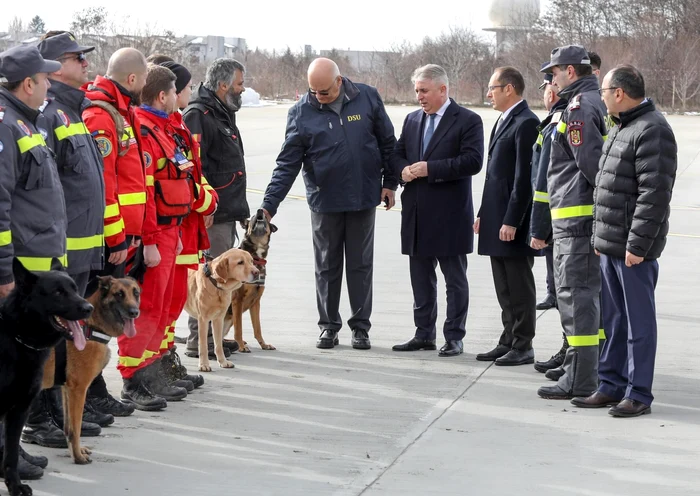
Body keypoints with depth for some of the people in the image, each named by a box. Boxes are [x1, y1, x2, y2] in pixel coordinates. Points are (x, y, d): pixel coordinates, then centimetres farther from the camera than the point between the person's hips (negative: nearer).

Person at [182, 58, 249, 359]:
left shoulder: (223, 114, 21)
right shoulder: (198, 116, -14)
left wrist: (240, 209, 28)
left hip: (225, 212, 11)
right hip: (210, 214, -11)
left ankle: (213, 336, 24)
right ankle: (200, 342, -4)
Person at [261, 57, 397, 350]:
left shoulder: (368, 98, -5)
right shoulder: (301, 112, -8)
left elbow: (387, 142, 5)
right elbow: (287, 164, -8)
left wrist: (389, 182, 4)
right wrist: (269, 204, -15)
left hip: (363, 199, 0)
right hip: (324, 202, 0)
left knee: (361, 265, 7)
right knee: (327, 266, 8)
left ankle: (360, 326, 16)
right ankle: (328, 326, 18)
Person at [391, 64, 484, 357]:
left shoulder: (468, 121, -6)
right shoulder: (412, 120, 14)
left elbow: (472, 161, -17)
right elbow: (397, 154, 18)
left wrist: (430, 169, -20)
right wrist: (404, 170, -6)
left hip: (449, 214, -6)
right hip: (417, 215, 6)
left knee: (455, 280, 3)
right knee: (421, 278, 12)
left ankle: (454, 337, 8)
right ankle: (424, 334, 21)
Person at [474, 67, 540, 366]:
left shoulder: (526, 124, -14)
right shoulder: (504, 122, 17)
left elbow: (524, 177, -19)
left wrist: (511, 221, -21)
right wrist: (484, 214, 17)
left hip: (513, 223, -10)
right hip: (497, 220, 10)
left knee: (519, 287, -3)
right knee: (505, 288, 13)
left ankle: (523, 347, 3)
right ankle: (509, 342, 20)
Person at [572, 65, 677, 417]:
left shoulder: (652, 130, -16)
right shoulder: (621, 128, 16)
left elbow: (655, 193, -21)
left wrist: (637, 245, -22)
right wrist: (600, 237, 19)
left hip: (634, 248, -10)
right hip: (610, 245, 10)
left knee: (639, 321, -1)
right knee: (613, 319, 15)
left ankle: (639, 395, 5)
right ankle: (611, 386, 23)